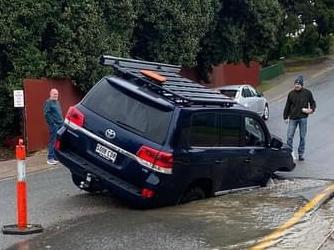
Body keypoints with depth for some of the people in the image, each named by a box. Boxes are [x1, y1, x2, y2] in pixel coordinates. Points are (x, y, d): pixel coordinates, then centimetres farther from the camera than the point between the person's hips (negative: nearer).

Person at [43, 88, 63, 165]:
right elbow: (46, 114, -16)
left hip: (60, 124, 9)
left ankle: (57, 157, 16)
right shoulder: (48, 102, -8)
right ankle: (50, 158, -6)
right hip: (54, 125, -9)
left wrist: (62, 121, 15)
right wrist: (52, 123, -18)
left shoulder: (57, 102, 20)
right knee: (52, 142, -8)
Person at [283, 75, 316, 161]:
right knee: (289, 136, -2)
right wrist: (285, 117, 6)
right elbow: (287, 106, 8)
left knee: (302, 137, 7)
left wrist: (311, 109, -10)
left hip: (303, 118, -1)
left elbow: (313, 103, 10)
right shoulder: (291, 93, 1)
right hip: (293, 118, 1)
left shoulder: (307, 93, -2)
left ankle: (301, 154, 18)